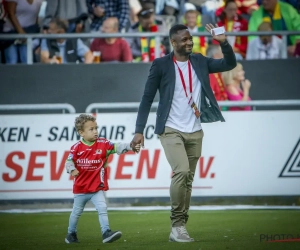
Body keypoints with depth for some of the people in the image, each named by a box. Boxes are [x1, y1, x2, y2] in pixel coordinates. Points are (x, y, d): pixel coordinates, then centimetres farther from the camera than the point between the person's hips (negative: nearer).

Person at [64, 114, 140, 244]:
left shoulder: (103, 144, -6)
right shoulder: (77, 147, -10)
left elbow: (117, 147, -16)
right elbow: (69, 161, -12)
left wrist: (130, 146, -31)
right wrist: (72, 170, -33)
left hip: (97, 188, 0)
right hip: (80, 188, 0)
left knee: (102, 209, -15)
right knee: (76, 212, 14)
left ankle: (106, 233, -16)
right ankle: (71, 234, 32)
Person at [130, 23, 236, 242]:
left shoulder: (200, 62, 8)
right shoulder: (161, 65, -4)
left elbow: (230, 64, 6)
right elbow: (147, 99, -3)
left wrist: (223, 42, -11)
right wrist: (139, 130, -8)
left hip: (195, 132, 5)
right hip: (171, 130, -5)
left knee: (188, 180, 5)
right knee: (182, 171, -23)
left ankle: (178, 229, 12)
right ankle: (178, 225, -13)